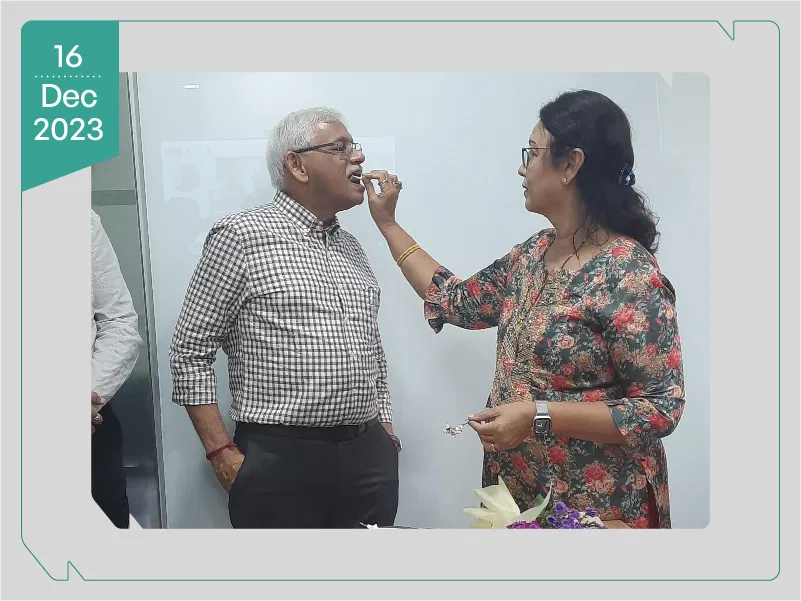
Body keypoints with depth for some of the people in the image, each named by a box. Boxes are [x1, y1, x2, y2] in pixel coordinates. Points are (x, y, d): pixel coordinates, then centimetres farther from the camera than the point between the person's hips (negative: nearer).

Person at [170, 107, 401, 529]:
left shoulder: (352, 249, 14)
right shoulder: (242, 235, -5)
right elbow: (191, 351, -5)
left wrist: (385, 430, 14)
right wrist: (222, 453, -10)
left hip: (367, 458, 6)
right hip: (279, 460, -6)